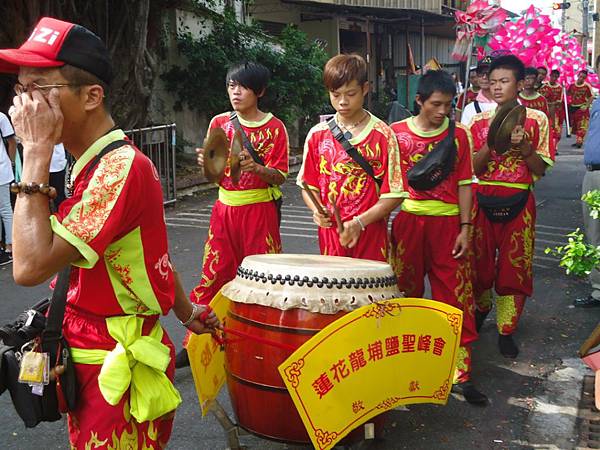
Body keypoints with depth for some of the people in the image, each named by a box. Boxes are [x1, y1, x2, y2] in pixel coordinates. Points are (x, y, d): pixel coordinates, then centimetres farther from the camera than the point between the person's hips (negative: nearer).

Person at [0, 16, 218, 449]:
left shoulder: (118, 168, -25)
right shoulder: (105, 162, 7)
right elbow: (150, 249, 16)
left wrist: (36, 152, -26)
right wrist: (186, 312, 25)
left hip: (117, 369, -9)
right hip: (96, 359, 9)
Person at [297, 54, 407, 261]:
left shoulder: (382, 135, -4)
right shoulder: (317, 135, 5)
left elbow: (394, 193, -5)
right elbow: (309, 185, 12)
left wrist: (359, 222, -16)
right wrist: (317, 210, -9)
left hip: (371, 233, -2)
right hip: (330, 231, 2)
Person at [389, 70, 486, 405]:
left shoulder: (459, 135, 3)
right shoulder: (396, 133, 2)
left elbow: (464, 184, 4)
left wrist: (465, 228, -2)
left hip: (448, 223, 0)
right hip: (407, 222, 0)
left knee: (457, 298, -1)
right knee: (406, 293, 11)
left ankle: (461, 373, 7)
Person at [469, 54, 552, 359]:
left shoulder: (536, 120, 1)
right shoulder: (479, 121, 5)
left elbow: (541, 169, -1)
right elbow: (472, 168, -2)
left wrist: (524, 146, -18)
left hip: (518, 202, -1)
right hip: (483, 201, 1)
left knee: (514, 268, 3)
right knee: (480, 263, 10)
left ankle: (506, 330, 17)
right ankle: (481, 307, 40)